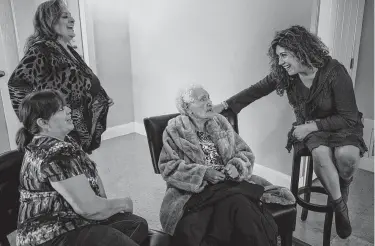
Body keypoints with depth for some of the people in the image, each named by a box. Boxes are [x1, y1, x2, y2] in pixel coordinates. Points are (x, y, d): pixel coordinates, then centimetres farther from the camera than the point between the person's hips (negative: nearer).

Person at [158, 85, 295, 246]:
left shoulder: (220, 123, 15)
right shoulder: (175, 130, 3)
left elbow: (245, 153, 15)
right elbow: (168, 167, -5)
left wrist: (236, 166, -9)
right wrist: (203, 173, -17)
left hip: (229, 183, 4)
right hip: (196, 189, -3)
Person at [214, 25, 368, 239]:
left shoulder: (334, 72, -25)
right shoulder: (283, 74, -13)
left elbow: (349, 117, -21)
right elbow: (257, 90, -4)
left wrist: (313, 125, -27)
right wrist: (225, 105, -9)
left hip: (342, 125, -2)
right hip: (310, 126, 2)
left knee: (346, 154, -34)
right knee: (320, 153, -32)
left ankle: (344, 187, 4)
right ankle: (339, 205, -7)